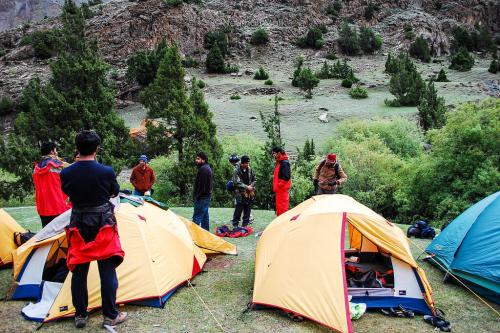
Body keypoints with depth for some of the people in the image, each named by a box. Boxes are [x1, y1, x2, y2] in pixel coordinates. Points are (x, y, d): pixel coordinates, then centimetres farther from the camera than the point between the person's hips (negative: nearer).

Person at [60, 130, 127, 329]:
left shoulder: (66, 174, -9)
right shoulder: (106, 172, -16)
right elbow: (115, 193, 4)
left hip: (78, 226, 3)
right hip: (103, 226, -2)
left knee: (78, 271, 13)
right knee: (107, 271, 6)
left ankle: (80, 315, 22)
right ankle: (111, 316, 13)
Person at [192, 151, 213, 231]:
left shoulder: (203, 169, -17)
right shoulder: (208, 168, 16)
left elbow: (201, 185, -21)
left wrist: (197, 196, -15)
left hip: (202, 197, -11)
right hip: (207, 195, 11)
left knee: (197, 216, -11)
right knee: (205, 215, 16)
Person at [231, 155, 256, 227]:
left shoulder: (250, 169, 5)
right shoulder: (236, 171, -9)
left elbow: (254, 179, 16)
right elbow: (237, 182, -13)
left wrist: (251, 186, -3)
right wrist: (247, 187, -14)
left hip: (249, 193, 5)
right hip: (240, 193, -5)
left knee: (247, 209, 8)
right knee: (238, 209, -6)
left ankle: (245, 224, 18)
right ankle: (235, 224, 6)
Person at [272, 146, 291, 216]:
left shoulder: (284, 163, -16)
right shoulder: (279, 162, 14)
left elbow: (286, 177, -23)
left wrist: (279, 185, -17)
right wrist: (275, 186, 15)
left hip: (282, 189, -10)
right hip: (279, 189, 10)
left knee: (282, 208, -6)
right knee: (279, 207, 15)